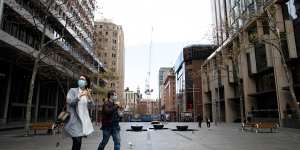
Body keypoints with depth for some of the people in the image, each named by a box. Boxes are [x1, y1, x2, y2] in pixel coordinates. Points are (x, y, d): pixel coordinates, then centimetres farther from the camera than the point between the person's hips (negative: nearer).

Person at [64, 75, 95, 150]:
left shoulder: (87, 93, 12)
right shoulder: (72, 90, 0)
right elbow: (69, 102, -15)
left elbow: (91, 105, 3)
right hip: (74, 119, -5)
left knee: (78, 142, 9)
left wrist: (89, 97, -16)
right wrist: (79, 96, -30)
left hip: (83, 119, 5)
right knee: (77, 142, -12)